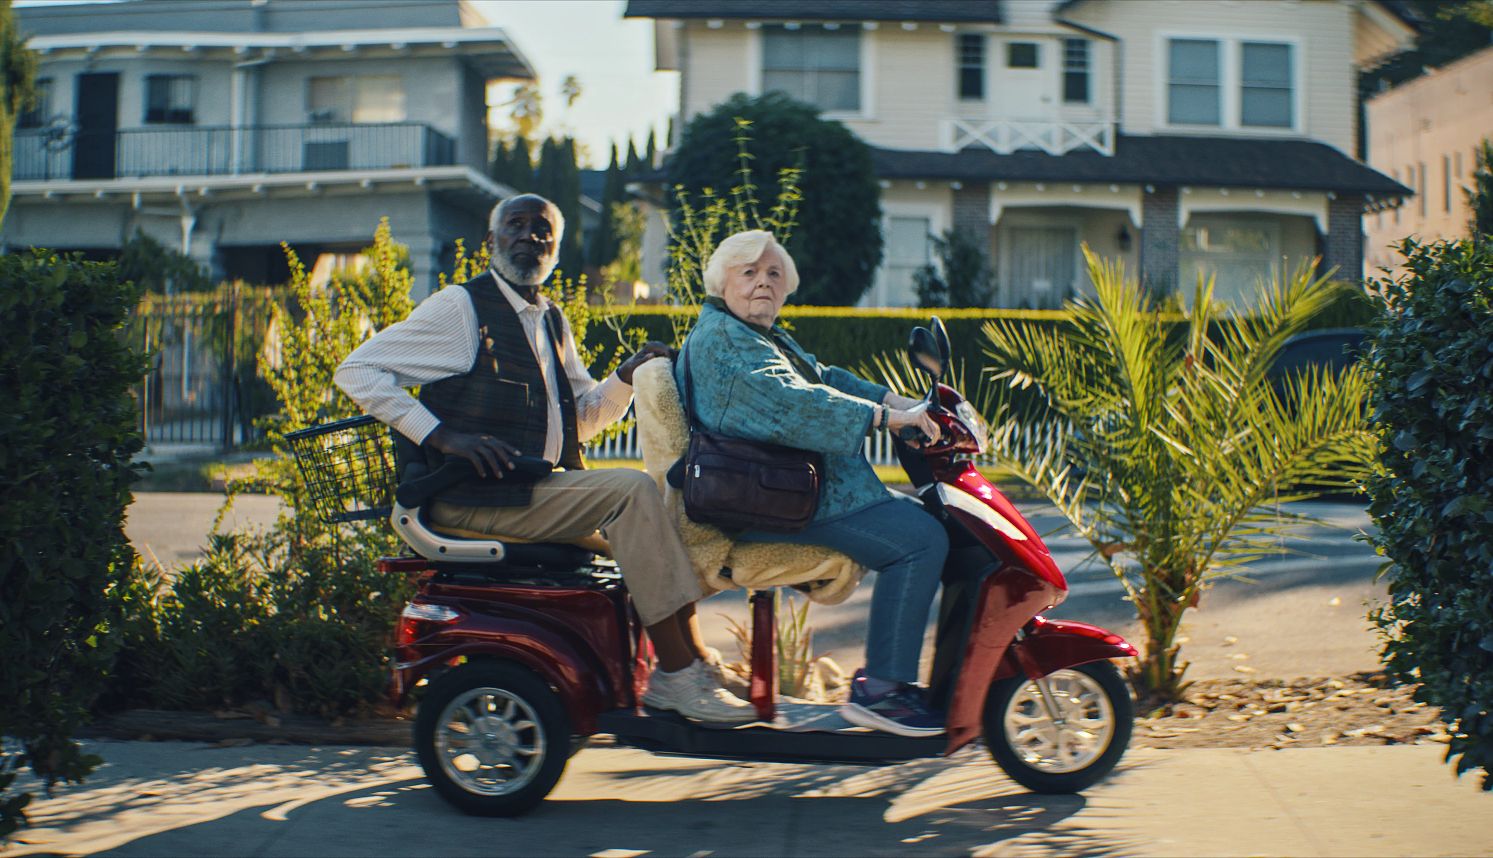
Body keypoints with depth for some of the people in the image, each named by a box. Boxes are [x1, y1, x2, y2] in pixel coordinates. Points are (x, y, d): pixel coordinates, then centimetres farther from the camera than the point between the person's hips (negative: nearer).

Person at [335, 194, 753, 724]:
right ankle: (677, 672, -21)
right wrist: (443, 435, -18)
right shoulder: (461, 307, -4)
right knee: (631, 491, -23)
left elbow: (584, 415, 23)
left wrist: (627, 378, 2)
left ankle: (691, 665, -5)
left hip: (544, 486, 8)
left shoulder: (551, 322, 20)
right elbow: (357, 371, -9)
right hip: (476, 495, -8)